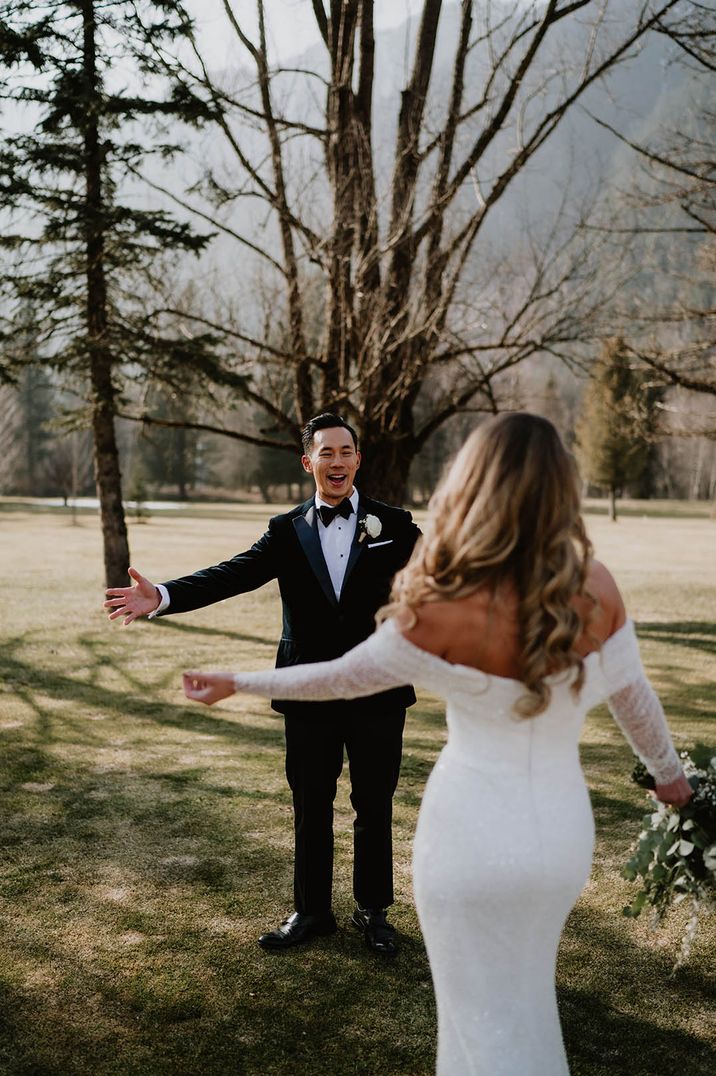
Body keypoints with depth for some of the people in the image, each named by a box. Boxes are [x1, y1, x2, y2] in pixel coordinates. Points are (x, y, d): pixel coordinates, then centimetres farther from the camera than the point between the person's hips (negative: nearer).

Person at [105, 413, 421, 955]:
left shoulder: (394, 525, 0)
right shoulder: (287, 532, 2)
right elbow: (230, 575, -11)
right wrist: (163, 596, -27)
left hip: (377, 693, -1)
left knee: (374, 807, 11)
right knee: (311, 807, 14)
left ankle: (373, 910, 31)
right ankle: (312, 910, 32)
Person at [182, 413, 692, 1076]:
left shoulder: (442, 610, -21)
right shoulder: (595, 588, -12)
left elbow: (343, 676, -7)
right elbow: (633, 697, 2)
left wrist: (236, 683, 8)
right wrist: (668, 771, 23)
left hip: (474, 833, -4)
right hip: (564, 829, 4)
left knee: (490, 1020, 14)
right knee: (523, 994, 28)